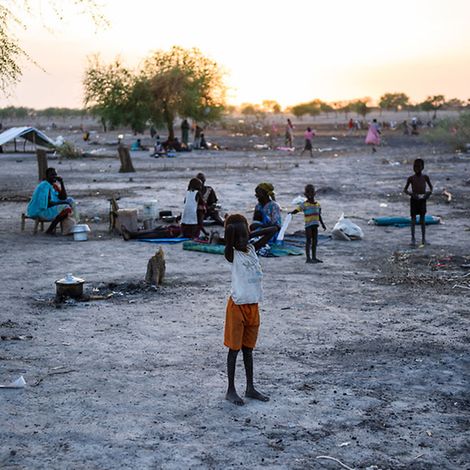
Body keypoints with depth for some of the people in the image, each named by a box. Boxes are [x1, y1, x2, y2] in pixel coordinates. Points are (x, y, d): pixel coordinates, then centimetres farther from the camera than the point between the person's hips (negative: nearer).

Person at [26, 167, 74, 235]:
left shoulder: (54, 186, 10)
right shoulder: (44, 186, -18)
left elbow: (63, 198, 4)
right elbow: (47, 204, -25)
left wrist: (61, 183, -4)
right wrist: (63, 202, -20)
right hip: (41, 211, -10)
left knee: (70, 200, 10)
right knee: (67, 208, -24)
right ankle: (50, 230, -17)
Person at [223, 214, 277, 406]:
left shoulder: (252, 248, 6)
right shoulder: (232, 255, -12)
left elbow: (272, 230, 9)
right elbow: (230, 229, -30)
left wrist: (251, 234, 3)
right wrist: (233, 226, -9)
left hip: (253, 305, 6)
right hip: (237, 305, -6)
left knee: (248, 348, 15)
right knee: (234, 348, 4)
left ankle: (250, 388, 24)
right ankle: (231, 390, 13)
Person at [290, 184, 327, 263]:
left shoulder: (317, 204, 11)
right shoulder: (304, 205, -6)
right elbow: (297, 210, -16)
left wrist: (322, 224, 21)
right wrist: (291, 213, -36)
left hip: (315, 225, 6)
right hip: (308, 225, -6)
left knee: (315, 241, 9)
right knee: (309, 241, -7)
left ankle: (314, 257, 16)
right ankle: (308, 258, -5)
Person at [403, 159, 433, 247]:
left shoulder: (425, 177, 0)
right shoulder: (411, 178, -4)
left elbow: (431, 187, 13)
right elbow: (405, 190, 1)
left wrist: (429, 193, -7)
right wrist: (411, 194, -16)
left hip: (422, 200, 1)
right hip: (414, 200, -1)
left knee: (422, 219, 6)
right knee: (413, 219, 0)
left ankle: (423, 238, 13)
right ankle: (413, 238, 7)